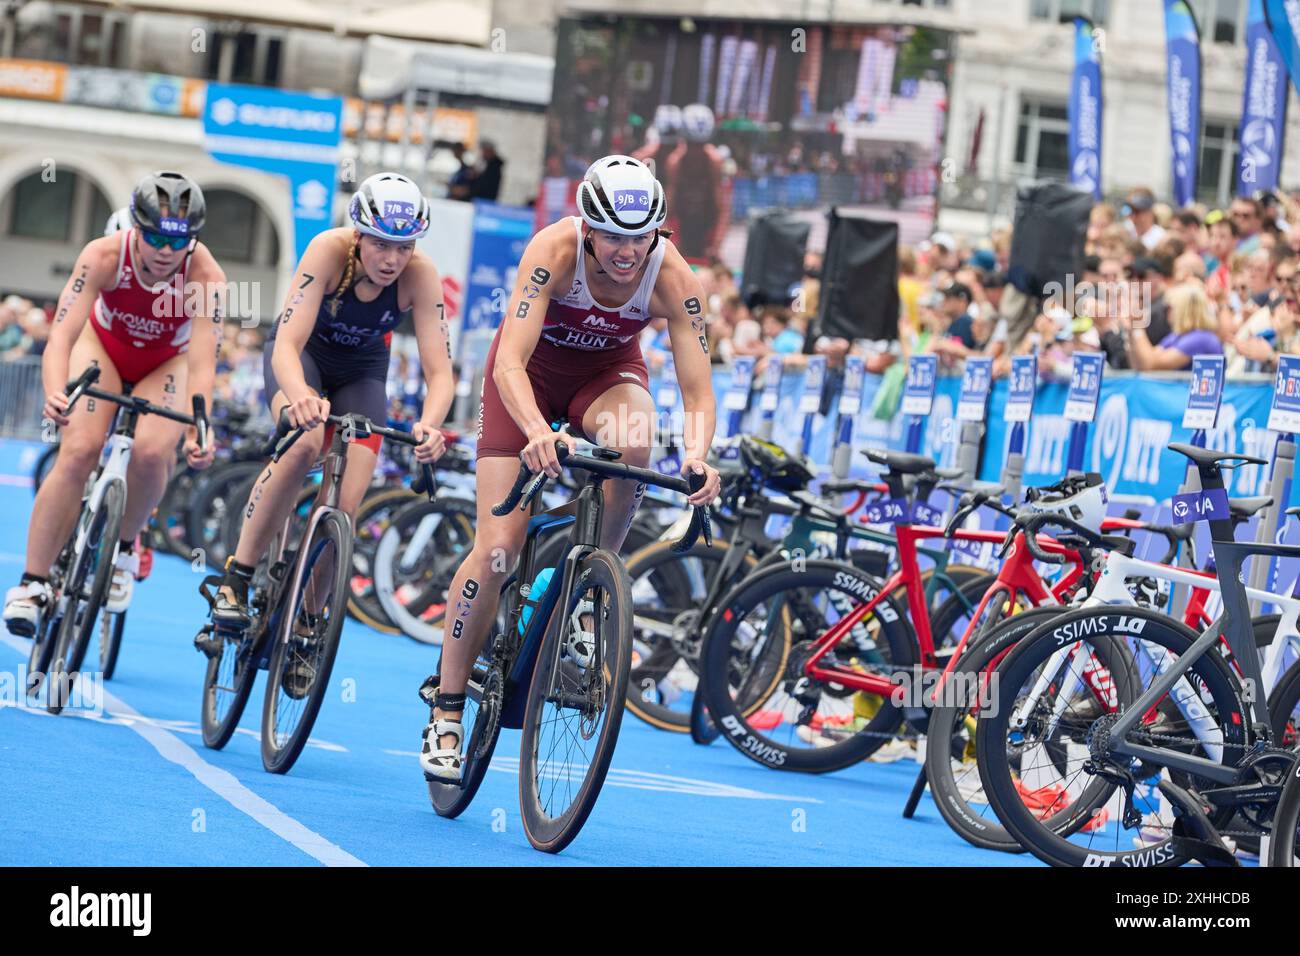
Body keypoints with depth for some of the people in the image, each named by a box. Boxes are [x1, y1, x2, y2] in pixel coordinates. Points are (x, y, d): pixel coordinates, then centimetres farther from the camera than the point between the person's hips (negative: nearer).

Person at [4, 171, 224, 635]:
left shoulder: (206, 277, -34)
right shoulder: (104, 256, -33)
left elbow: (202, 364, -39)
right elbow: (61, 336, -40)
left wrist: (197, 431, -56)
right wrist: (55, 395, -60)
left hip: (166, 363, 0)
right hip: (103, 345, 0)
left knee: (151, 453, -26)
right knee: (79, 449, -22)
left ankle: (124, 548, 3)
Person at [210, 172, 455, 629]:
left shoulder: (420, 275, -29)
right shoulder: (330, 250, -33)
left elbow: (439, 372, -31)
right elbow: (287, 345, -40)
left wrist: (429, 425, -53)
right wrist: (300, 395, -62)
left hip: (361, 371, 2)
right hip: (302, 353, -2)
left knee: (343, 508, -15)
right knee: (305, 442, -34)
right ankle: (236, 578, -22)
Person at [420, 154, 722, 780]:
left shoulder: (672, 276, -27)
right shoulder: (555, 249, -33)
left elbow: (697, 389, -26)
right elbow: (509, 360, -40)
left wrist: (697, 453, -47)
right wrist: (536, 432, -58)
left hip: (608, 371, 2)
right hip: (532, 372, -2)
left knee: (632, 443, -36)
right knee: (497, 549, -13)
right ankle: (446, 713, -2)